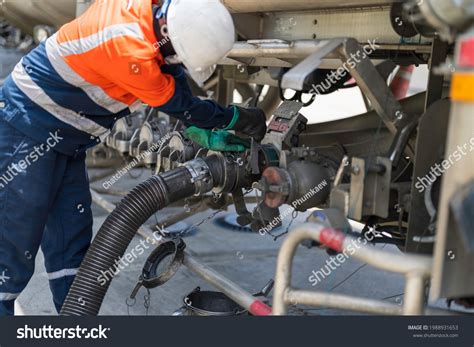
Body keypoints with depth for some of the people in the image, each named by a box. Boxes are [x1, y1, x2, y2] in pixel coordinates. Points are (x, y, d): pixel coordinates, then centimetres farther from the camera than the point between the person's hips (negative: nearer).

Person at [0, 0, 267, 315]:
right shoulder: (130, 51, -32)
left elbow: (174, 76, 7)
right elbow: (177, 103, -16)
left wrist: (208, 134, 5)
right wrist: (237, 118, -2)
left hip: (64, 140, 9)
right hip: (29, 129, -9)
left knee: (71, 243, 11)